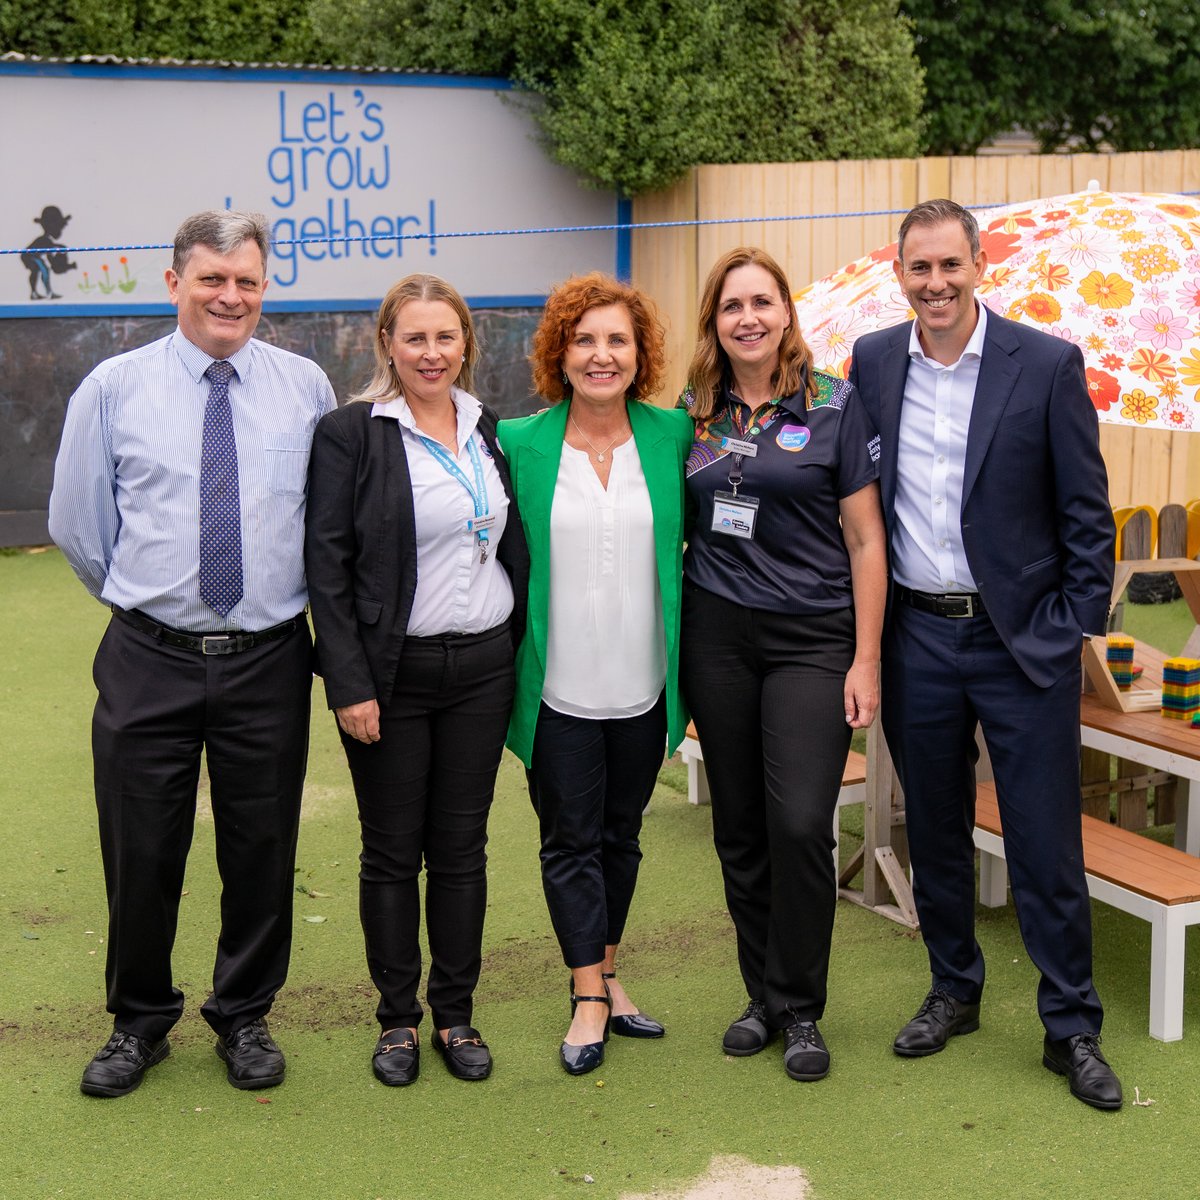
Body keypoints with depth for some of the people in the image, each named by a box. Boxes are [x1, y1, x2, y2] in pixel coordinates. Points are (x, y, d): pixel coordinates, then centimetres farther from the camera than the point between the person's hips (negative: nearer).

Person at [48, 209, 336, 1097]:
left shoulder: (306, 387, 2)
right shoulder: (114, 388, 0)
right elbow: (77, 523, 7)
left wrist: (289, 597, 11)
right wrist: (143, 596, 11)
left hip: (269, 658, 1)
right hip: (150, 659, 0)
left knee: (263, 850, 10)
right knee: (141, 850, 7)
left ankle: (245, 1017, 30)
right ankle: (140, 1022, 28)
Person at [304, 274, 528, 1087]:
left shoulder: (488, 431, 9)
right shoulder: (352, 433, -7)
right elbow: (327, 563, -9)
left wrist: (515, 647, 9)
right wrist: (349, 683, -14)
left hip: (482, 667, 4)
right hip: (393, 671, -4)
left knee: (462, 846, 11)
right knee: (393, 852, 6)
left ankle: (456, 1014, 23)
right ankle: (398, 1020, 20)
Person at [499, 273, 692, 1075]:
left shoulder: (673, 436, -1)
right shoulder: (520, 444, -5)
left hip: (644, 684, 2)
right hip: (560, 687, -2)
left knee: (622, 835, 15)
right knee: (571, 842, 5)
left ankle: (607, 973, 31)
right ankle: (589, 999, 17)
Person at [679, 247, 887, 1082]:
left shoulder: (834, 406, -3)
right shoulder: (698, 413, 7)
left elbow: (865, 538, -2)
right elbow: (684, 523, 13)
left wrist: (866, 659, -7)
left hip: (812, 636, -3)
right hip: (718, 635, 4)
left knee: (800, 825, -10)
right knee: (740, 827, 8)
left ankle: (801, 1010, 9)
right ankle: (763, 994, 24)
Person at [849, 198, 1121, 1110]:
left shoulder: (1047, 365, -6)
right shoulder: (873, 362, 4)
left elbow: (1088, 512, -3)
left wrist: (1074, 627, -7)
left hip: (1022, 641, -3)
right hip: (916, 637, 3)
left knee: (1047, 844, 2)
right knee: (934, 831, 15)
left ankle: (1072, 1028, 16)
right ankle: (954, 990, 32)